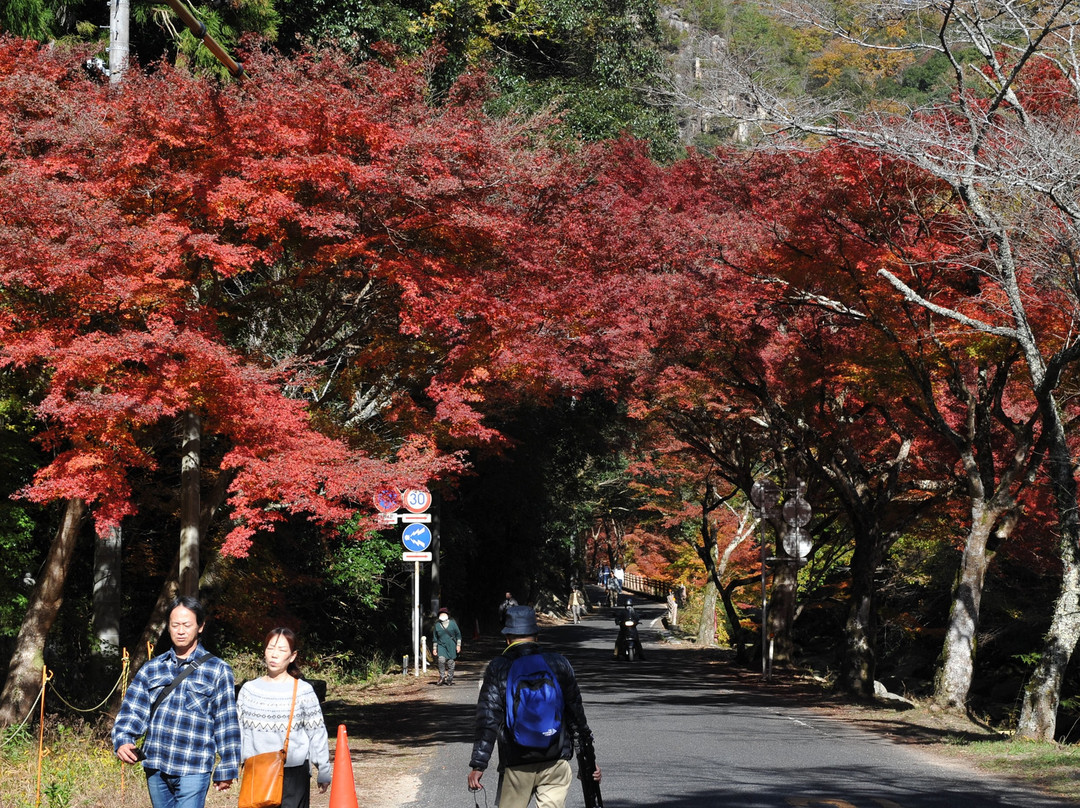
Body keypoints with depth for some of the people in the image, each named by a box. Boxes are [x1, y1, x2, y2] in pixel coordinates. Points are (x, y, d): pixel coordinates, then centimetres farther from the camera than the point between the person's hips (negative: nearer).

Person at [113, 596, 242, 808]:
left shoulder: (218, 670, 2)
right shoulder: (151, 669, 11)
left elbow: (226, 722, 3)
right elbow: (132, 710, 5)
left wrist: (226, 769, 2)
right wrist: (123, 741, -14)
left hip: (194, 769, -4)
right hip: (155, 767, 4)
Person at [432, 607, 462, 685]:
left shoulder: (452, 623, 2)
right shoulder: (437, 625, 5)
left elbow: (458, 634, 7)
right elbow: (435, 638, 11)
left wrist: (458, 645, 1)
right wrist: (434, 648, 10)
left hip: (451, 646, 0)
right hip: (441, 645, 0)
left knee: (451, 662, -1)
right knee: (441, 659, -19)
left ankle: (449, 678, 14)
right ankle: (442, 676, -3)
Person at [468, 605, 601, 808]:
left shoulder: (498, 668, -3)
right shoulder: (559, 663, 3)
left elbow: (488, 719, -8)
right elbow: (576, 713, 8)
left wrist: (478, 764, -6)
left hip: (516, 764, -1)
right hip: (556, 761, 2)